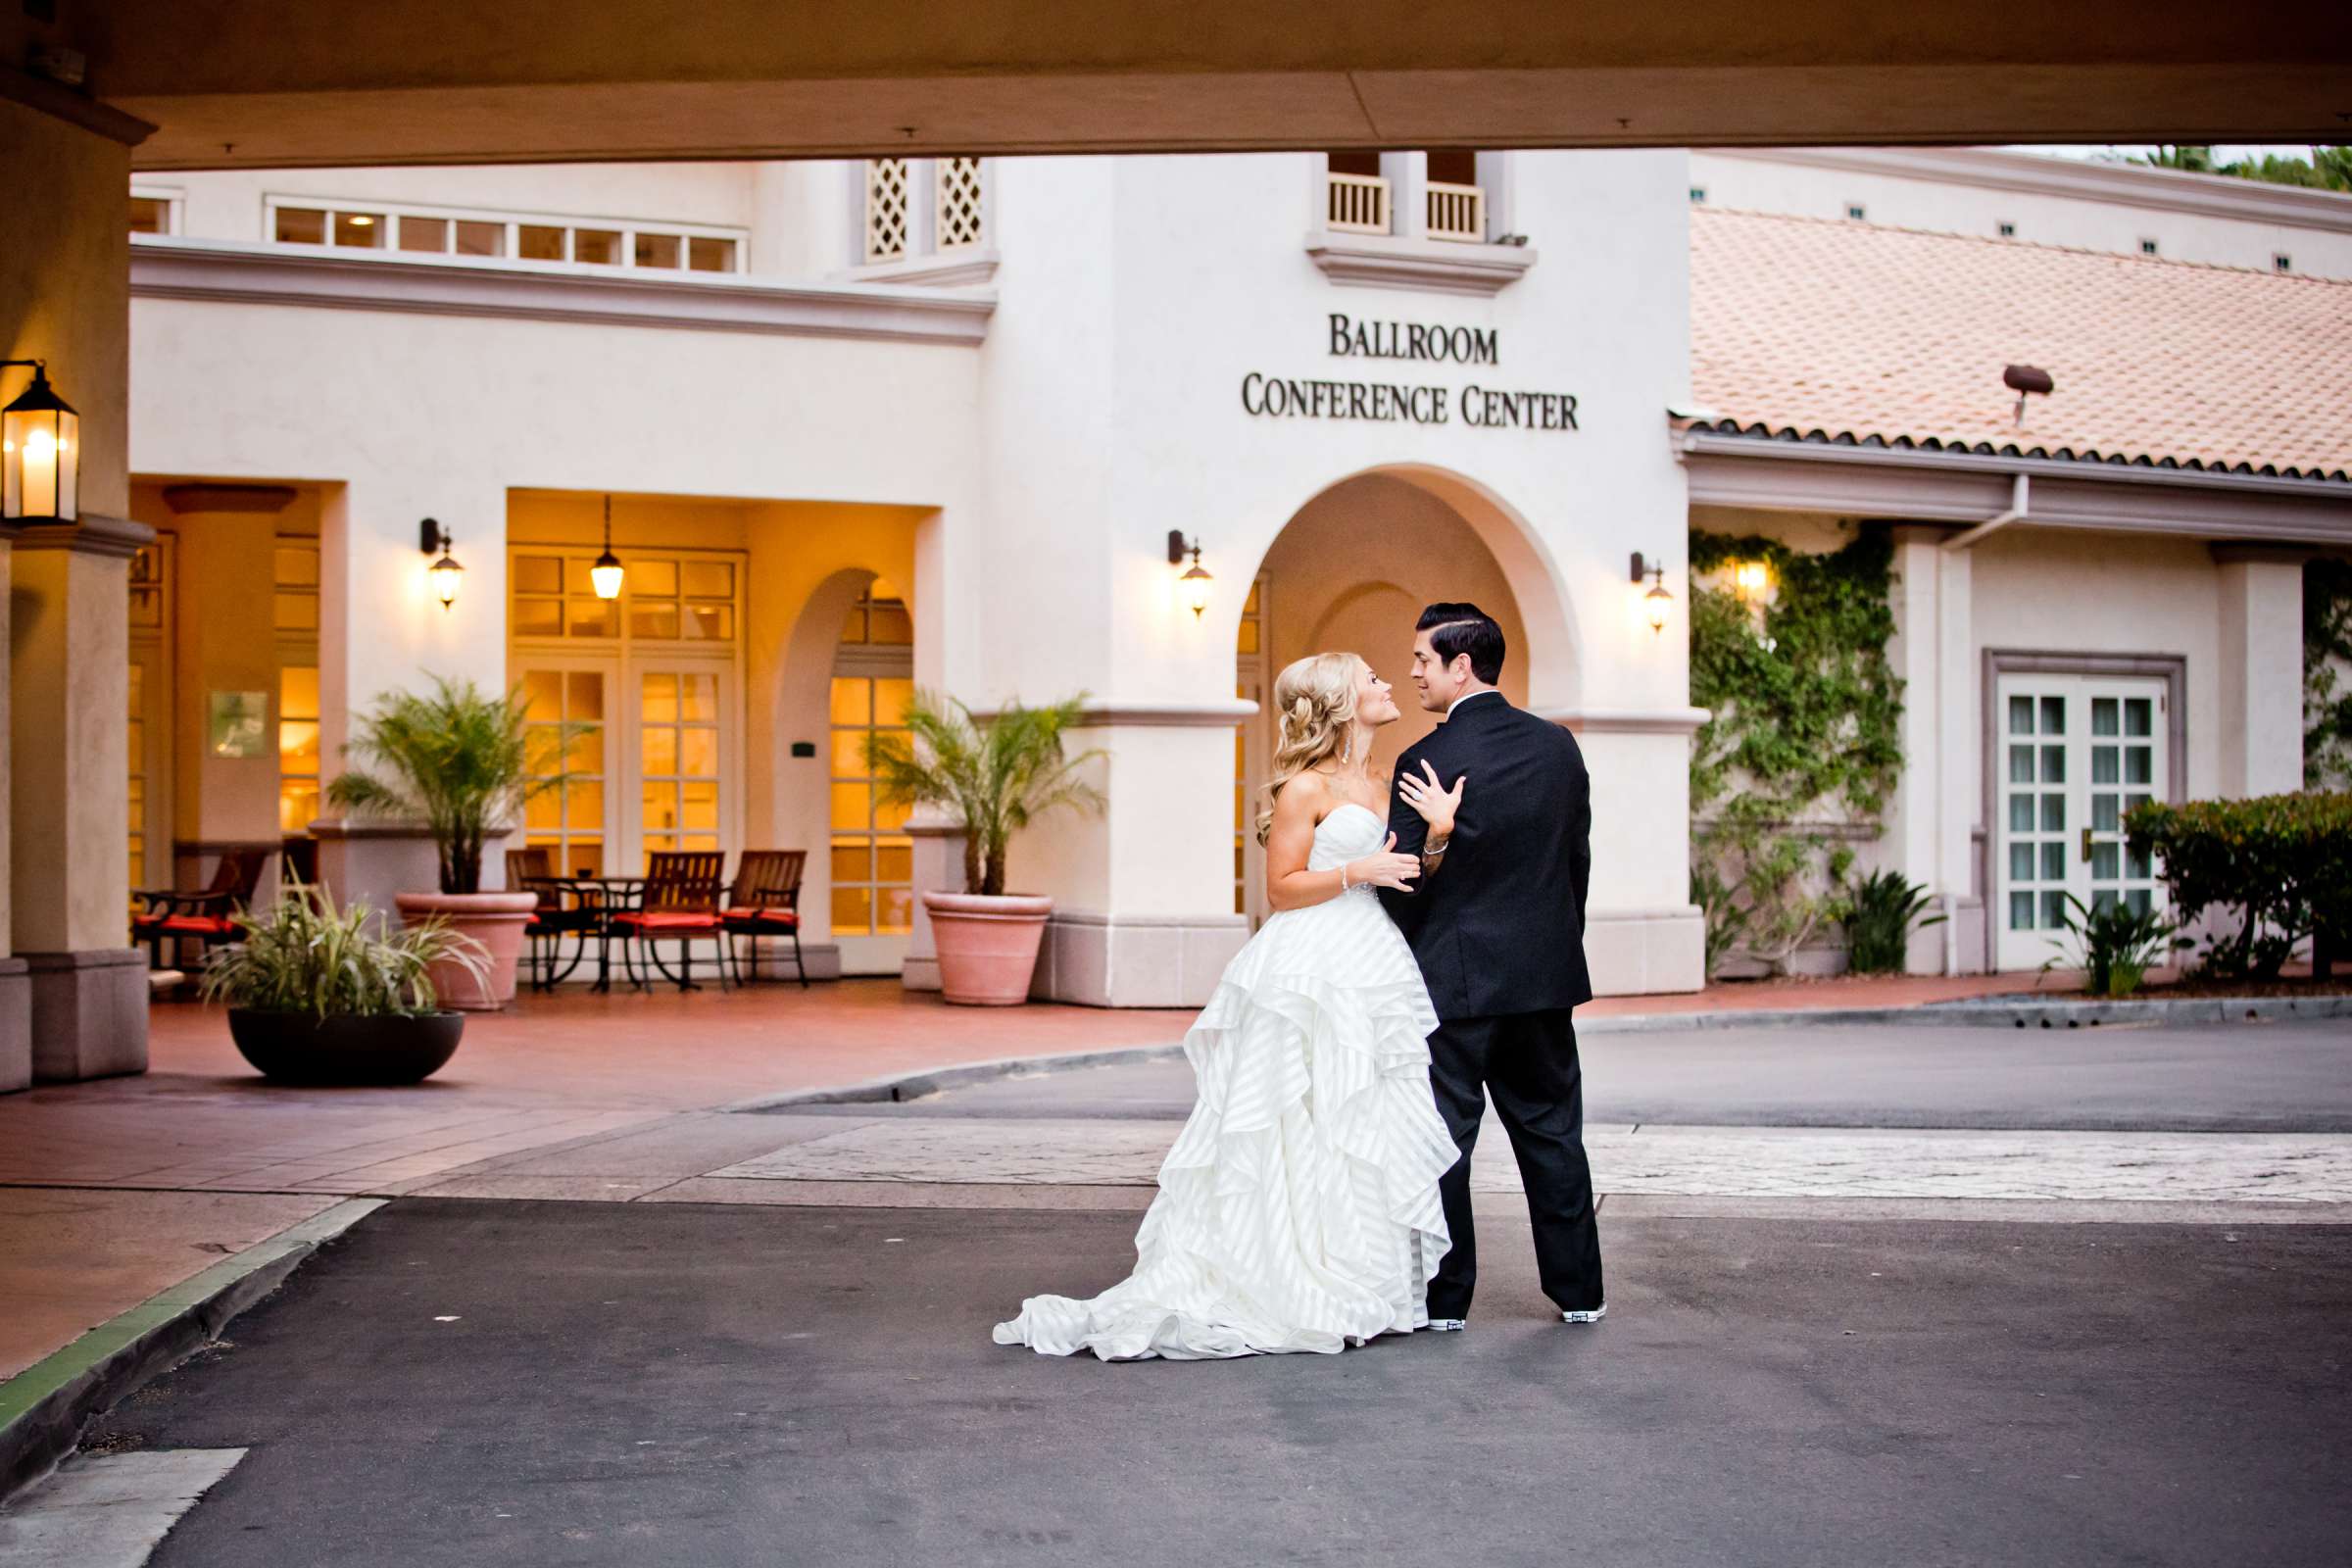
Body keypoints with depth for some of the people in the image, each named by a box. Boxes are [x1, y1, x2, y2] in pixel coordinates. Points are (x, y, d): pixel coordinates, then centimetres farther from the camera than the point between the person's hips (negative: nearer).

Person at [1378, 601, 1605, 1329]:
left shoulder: (1425, 761, -14)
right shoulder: (1557, 745, 2)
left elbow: (1403, 884, -12)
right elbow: (1578, 860, 9)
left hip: (1454, 979, -5)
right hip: (1546, 975, 5)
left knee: (1442, 1137, 4)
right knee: (1551, 1132, 14)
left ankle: (1444, 1298, 9)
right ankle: (1578, 1288, 19)